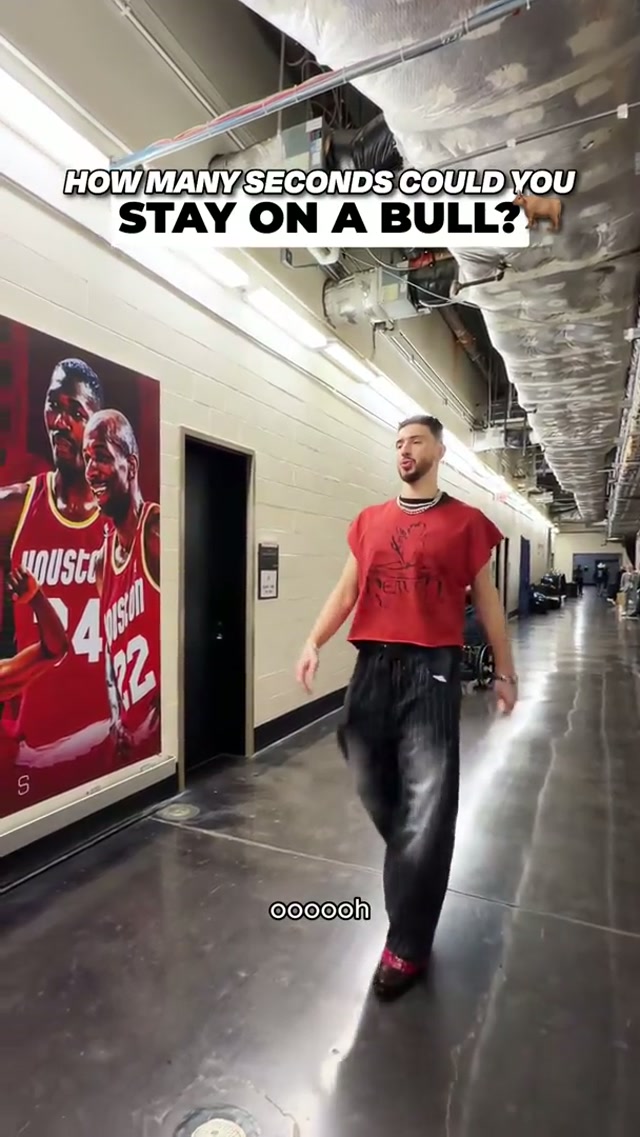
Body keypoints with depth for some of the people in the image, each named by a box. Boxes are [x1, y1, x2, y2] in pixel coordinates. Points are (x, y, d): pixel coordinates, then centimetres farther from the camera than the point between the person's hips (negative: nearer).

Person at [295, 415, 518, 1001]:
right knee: (374, 789, 15)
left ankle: (407, 943, 16)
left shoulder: (466, 522, 3)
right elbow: (345, 591, 9)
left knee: (425, 810, 0)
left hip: (432, 671, -3)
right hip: (373, 666, 4)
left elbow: (487, 600, 7)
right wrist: (313, 644, -5)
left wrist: (505, 671, 9)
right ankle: (411, 866, 46)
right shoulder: (369, 521, 11)